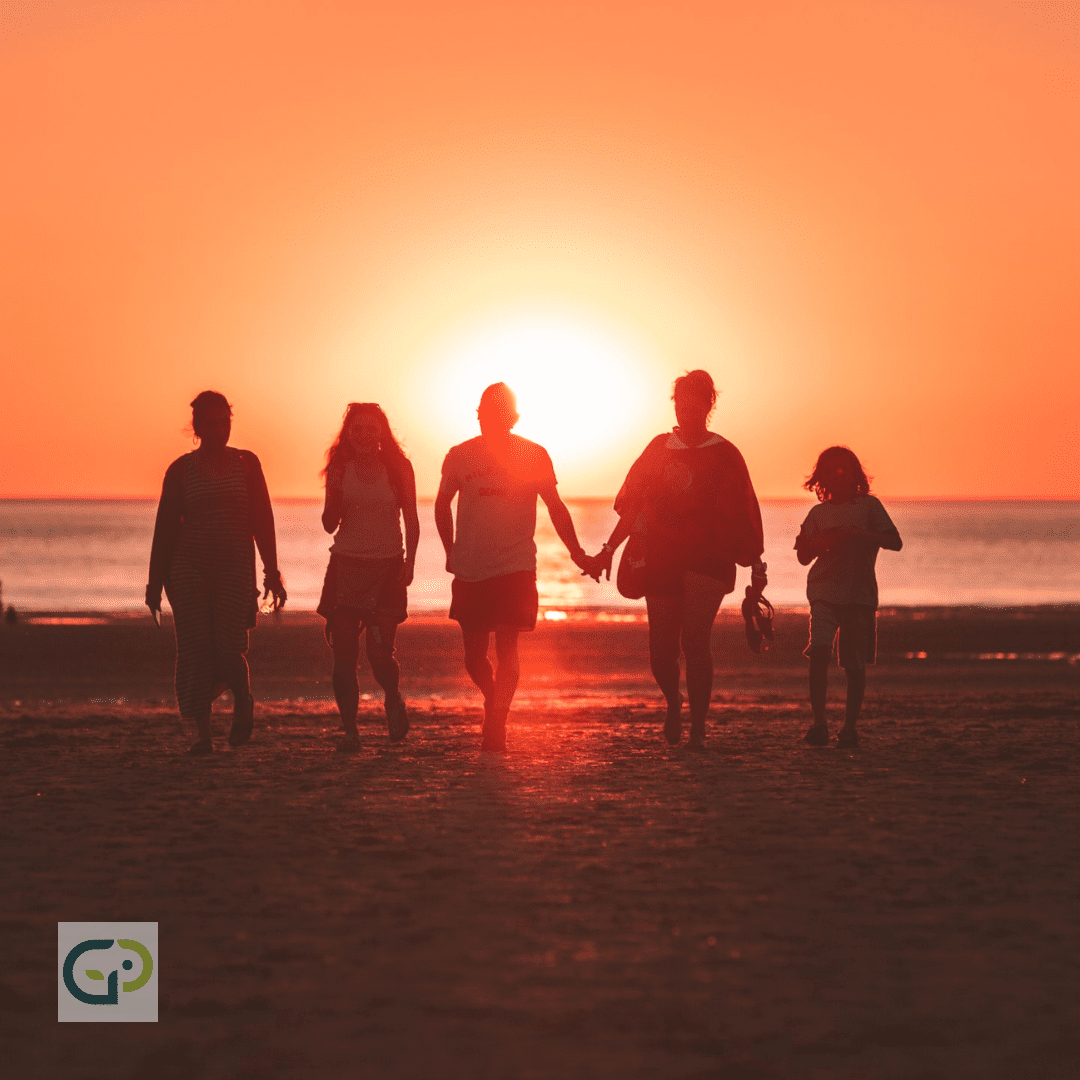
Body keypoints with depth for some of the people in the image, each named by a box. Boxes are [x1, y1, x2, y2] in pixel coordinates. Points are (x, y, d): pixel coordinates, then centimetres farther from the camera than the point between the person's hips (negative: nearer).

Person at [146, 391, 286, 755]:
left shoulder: (246, 463, 7)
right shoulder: (181, 470, 4)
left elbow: (262, 521, 7)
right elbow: (165, 528, 6)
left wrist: (272, 573, 3)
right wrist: (155, 583, 4)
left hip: (235, 567, 0)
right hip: (189, 567, 0)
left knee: (228, 650, -11)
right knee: (196, 650, -3)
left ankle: (243, 699, 21)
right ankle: (203, 732, 5)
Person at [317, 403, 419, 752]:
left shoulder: (398, 467, 1)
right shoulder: (340, 469, 5)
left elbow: (412, 521, 5)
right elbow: (329, 524, 7)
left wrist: (409, 561, -7)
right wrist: (335, 494, -12)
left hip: (387, 566, -2)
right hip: (346, 564, 2)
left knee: (380, 653, -10)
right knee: (343, 654, -5)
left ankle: (393, 699, 22)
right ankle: (350, 730, 4)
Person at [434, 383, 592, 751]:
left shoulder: (534, 456, -2)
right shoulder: (460, 456, 1)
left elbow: (555, 506, 8)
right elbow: (442, 503, 16)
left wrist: (576, 552, 6)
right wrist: (451, 550, 13)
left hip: (515, 568, -2)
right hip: (470, 570, 2)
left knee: (506, 648, -12)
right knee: (474, 656, 7)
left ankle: (496, 723, -6)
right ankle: (494, 702, 34)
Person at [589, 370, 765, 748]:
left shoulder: (724, 454, 3)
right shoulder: (659, 448, 10)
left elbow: (743, 516, 4)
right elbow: (632, 505, 12)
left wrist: (756, 566, 2)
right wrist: (609, 550, 6)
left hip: (709, 557, -3)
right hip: (661, 558, 3)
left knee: (696, 637, -19)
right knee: (661, 651, 2)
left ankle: (698, 725, -10)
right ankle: (673, 702, 33)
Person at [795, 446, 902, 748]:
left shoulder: (868, 506, 7)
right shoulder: (818, 513, 14)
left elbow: (895, 542, -1)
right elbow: (803, 556, 18)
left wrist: (859, 534, -14)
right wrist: (822, 541, -3)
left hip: (860, 593, -1)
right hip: (824, 590, 1)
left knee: (855, 663, 0)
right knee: (819, 651, -17)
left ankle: (850, 726, 12)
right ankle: (818, 722, -11)